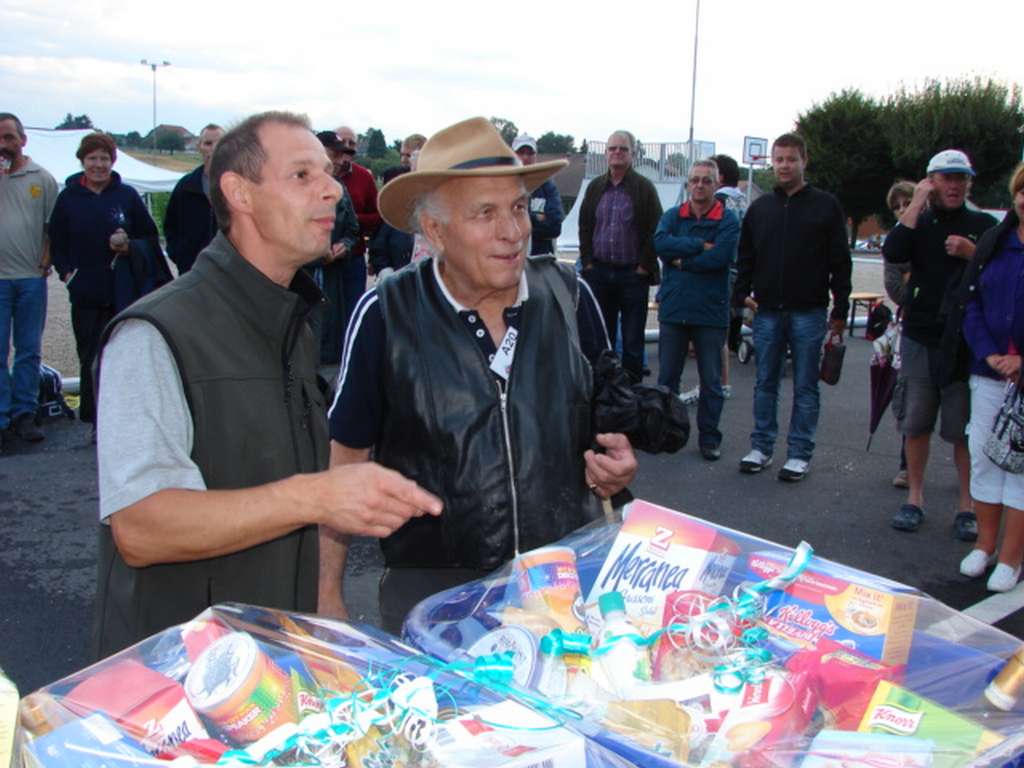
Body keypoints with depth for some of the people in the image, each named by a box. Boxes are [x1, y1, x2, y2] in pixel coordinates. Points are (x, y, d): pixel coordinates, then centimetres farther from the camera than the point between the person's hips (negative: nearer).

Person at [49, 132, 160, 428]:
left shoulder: (127, 195, 2)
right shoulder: (68, 197, 4)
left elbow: (150, 236, 8)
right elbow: (57, 241, 11)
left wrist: (129, 246, -11)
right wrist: (66, 270, -3)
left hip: (123, 290, 0)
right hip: (85, 292, 1)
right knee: (90, 357, 2)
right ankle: (97, 421, 11)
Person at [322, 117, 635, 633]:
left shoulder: (569, 295, -4)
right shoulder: (385, 315, -11)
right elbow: (346, 455, -3)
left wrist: (617, 463, -8)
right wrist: (327, 594, -1)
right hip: (430, 589, -2)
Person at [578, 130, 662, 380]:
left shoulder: (644, 188, -2)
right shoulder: (595, 187, 10)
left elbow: (655, 231, -4)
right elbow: (584, 227, 13)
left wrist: (644, 266, -9)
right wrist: (587, 262, 4)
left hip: (633, 275, -3)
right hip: (599, 273, 4)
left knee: (633, 340, 2)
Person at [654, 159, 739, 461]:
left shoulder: (728, 220, -2)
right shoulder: (672, 216, 7)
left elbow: (719, 257, -18)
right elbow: (660, 243, -13)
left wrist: (682, 260, -10)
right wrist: (700, 246, -17)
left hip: (711, 311, -2)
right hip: (673, 308, 2)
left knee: (711, 380, 6)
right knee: (667, 376, 10)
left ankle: (709, 437, 17)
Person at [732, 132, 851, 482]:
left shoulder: (825, 206, 1)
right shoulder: (760, 208, 11)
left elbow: (840, 262, -1)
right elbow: (746, 257, 14)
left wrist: (840, 308, -5)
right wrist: (741, 294, 0)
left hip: (808, 312, -3)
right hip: (767, 311, 3)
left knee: (805, 387, 4)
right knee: (765, 383, 9)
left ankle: (799, 454, 11)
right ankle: (761, 448, 19)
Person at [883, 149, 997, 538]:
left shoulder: (984, 225, 5)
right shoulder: (919, 223, 8)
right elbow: (893, 253, -13)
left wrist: (972, 254, -14)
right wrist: (918, 203, -11)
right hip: (919, 338, 2)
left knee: (965, 428, 0)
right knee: (915, 423, 9)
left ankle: (968, 506, 11)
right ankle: (915, 496, 22)